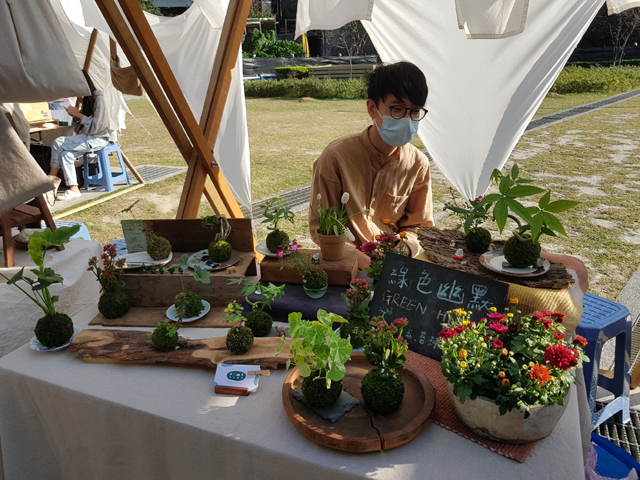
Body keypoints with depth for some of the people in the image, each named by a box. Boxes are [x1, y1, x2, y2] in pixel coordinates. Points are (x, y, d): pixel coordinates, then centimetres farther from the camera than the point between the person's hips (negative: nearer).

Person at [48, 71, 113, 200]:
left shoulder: (98, 98, -14)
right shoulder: (86, 99, 15)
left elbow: (96, 125, -19)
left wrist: (78, 114, -14)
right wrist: (75, 115, 2)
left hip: (98, 139, -9)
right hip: (88, 137, 9)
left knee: (58, 142, -17)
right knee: (66, 154, -13)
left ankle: (52, 176, -4)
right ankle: (73, 189, -10)